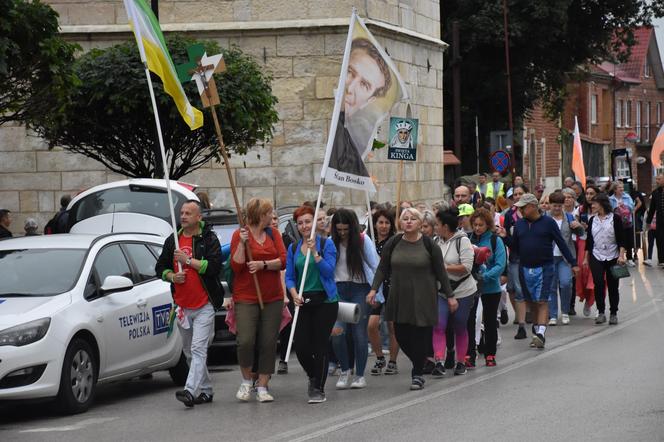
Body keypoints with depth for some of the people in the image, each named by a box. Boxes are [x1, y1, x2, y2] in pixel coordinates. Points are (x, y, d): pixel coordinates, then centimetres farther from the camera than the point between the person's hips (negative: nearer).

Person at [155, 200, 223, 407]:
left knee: (198, 349, -15)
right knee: (189, 352, 11)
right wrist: (172, 276, -3)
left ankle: (190, 391, -25)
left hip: (204, 306, -7)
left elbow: (214, 266, -17)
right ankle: (205, 390, 22)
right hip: (182, 305, 7)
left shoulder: (209, 239, -5)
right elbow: (160, 267, 18)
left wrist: (188, 260, -15)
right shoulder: (172, 240, 12)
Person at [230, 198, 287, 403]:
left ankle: (262, 388, 9)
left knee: (268, 343, 2)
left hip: (272, 297, 4)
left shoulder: (273, 234, 10)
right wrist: (242, 243, -18)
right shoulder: (239, 234, -2)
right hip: (246, 298, -4)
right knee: (246, 341, -14)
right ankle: (247, 381, 8)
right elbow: (236, 266, -7)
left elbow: (283, 261, 1)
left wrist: (263, 265, -15)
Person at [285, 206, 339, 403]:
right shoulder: (293, 248, 10)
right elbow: (289, 276, 9)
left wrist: (315, 252, -20)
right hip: (303, 302, 4)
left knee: (320, 346, -5)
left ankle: (318, 389, 5)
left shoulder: (326, 244, -1)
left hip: (325, 300, -4)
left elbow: (328, 270, -11)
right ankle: (313, 377, 28)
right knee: (301, 347, -1)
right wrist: (294, 294, -8)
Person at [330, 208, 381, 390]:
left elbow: (375, 267, -2)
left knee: (359, 333, -2)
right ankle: (345, 370, 10)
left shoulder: (363, 240, -3)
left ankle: (360, 375, 11)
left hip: (360, 288, -1)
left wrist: (378, 294, -7)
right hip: (338, 289, 1)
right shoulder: (331, 242, 1)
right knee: (336, 332, -11)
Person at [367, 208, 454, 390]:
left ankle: (418, 374, 6)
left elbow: (440, 272, -1)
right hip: (399, 298, 3)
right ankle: (420, 365, 27)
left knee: (421, 335, -5)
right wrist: (374, 289, -6)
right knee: (401, 335, 3)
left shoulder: (429, 245, -4)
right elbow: (382, 269, 6)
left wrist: (450, 296, -1)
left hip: (423, 298, -3)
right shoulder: (393, 244, 3)